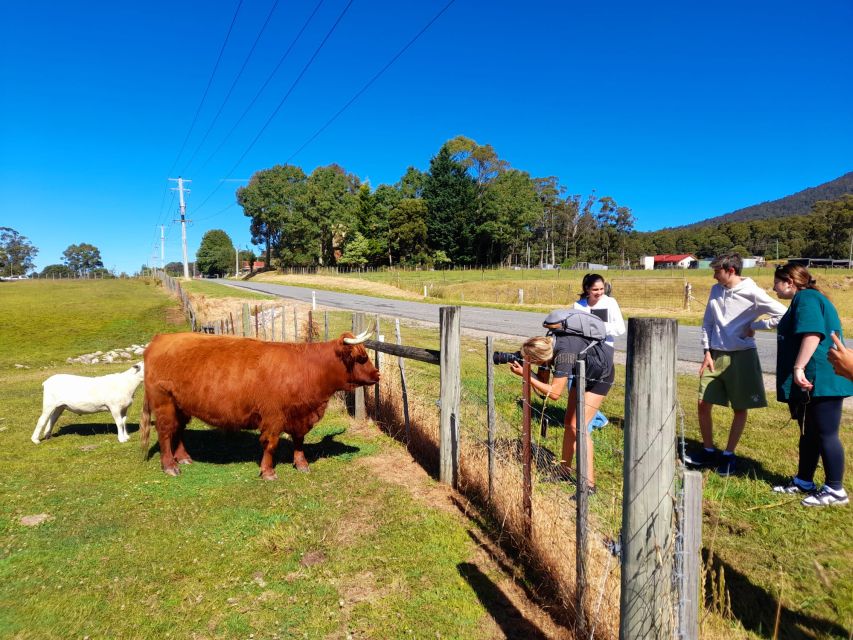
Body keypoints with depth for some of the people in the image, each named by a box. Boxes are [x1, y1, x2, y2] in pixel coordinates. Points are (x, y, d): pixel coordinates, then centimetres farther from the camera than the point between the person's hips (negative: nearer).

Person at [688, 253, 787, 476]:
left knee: (739, 408, 7)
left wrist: (754, 326, -10)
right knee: (703, 404, 4)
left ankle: (729, 455, 21)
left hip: (741, 356, -4)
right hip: (715, 355, 5)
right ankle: (708, 451, 20)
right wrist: (707, 352, 3)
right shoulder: (716, 290, 4)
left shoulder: (752, 292, -11)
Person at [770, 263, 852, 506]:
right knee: (808, 433, 17)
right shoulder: (805, 299, 19)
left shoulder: (806, 299, -15)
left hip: (820, 381, -11)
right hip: (810, 383, 11)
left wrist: (799, 367, -32)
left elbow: (812, 334, -29)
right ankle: (803, 481, 28)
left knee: (826, 434, -1)